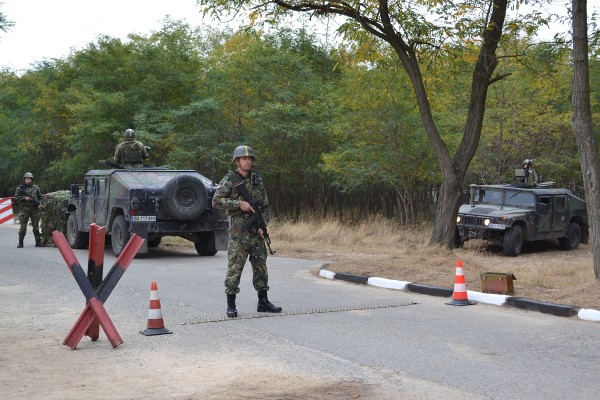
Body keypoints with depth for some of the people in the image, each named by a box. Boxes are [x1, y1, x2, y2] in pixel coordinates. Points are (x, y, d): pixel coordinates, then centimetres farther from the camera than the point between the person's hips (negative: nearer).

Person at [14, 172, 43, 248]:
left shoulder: (36, 188, 11)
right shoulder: (20, 188, 4)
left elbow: (40, 197, 16)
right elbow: (16, 197, -1)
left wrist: (39, 204, -1)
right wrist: (24, 198, -15)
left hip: (35, 209, 2)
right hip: (24, 209, -2)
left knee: (36, 226, 4)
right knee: (23, 226, -3)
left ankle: (38, 242, 8)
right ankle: (20, 242, 3)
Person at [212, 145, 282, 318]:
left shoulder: (257, 179, 12)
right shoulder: (229, 180, -3)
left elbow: (265, 205, 13)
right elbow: (216, 201, -11)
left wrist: (264, 224, -2)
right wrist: (239, 203, -18)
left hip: (256, 230, 5)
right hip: (238, 230, -5)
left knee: (260, 266, 8)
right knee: (235, 267, -5)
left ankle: (263, 302, 17)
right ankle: (231, 305, 2)